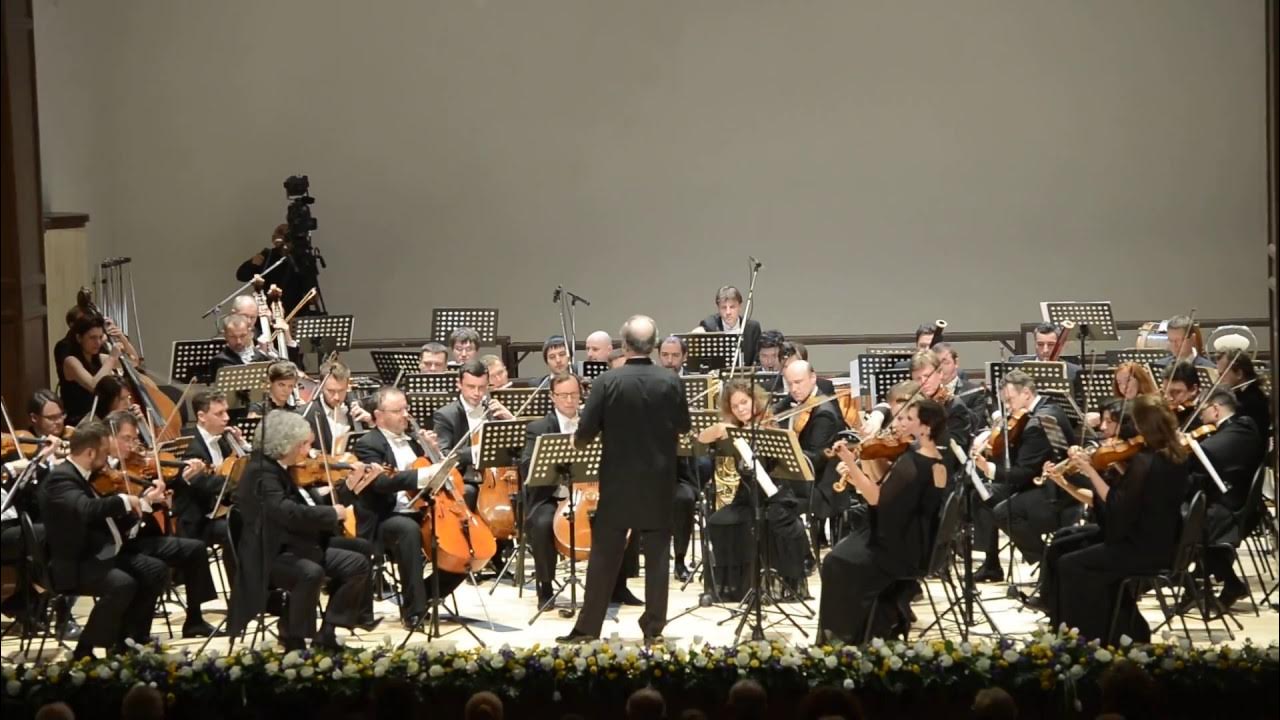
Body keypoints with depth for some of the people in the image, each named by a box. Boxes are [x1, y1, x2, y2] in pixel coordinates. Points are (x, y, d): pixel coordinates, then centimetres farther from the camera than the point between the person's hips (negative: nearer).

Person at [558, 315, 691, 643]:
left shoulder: (608, 381, -12)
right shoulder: (671, 382, -7)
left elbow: (585, 433, -10)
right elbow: (684, 428, 4)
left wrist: (578, 441, 11)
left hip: (618, 481, -1)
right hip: (659, 481, 1)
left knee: (604, 555, 5)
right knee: (656, 554, 7)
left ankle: (588, 627, 7)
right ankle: (654, 626, 8)